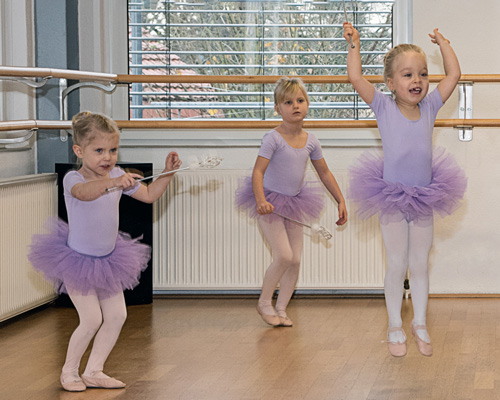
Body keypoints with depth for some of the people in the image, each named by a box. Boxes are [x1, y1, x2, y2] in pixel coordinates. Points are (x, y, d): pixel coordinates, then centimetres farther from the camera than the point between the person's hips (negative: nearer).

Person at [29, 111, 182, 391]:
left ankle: (94, 372, 17)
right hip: (78, 260, -6)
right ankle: (69, 371, 11)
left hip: (107, 260, 6)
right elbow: (84, 192, -46)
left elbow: (149, 195, 8)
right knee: (92, 320, -10)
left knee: (117, 315, 3)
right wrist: (112, 183, -64)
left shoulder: (118, 176, -2)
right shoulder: (73, 179, -22)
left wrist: (167, 173, -7)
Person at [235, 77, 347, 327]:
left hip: (293, 204, 6)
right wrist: (261, 200, -40)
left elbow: (325, 173, 13)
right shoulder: (273, 139, -17)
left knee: (295, 260, 2)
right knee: (283, 256, -14)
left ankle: (281, 309, 15)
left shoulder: (310, 141, 1)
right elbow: (258, 171, -24)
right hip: (270, 203, -6)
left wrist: (341, 201, 12)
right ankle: (264, 303, 6)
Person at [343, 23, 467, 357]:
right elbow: (356, 78, -15)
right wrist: (354, 43, -9)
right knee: (397, 266, 5)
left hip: (424, 200, 3)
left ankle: (420, 324, 24)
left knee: (420, 264, 11)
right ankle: (395, 326, 18)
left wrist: (442, 42, 10)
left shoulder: (430, 106, 0)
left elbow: (454, 74, 3)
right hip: (392, 201, -3)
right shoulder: (384, 107, -8)